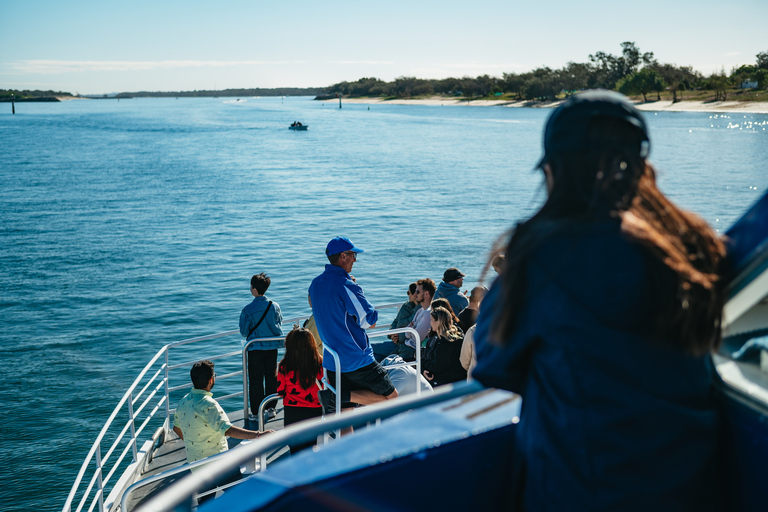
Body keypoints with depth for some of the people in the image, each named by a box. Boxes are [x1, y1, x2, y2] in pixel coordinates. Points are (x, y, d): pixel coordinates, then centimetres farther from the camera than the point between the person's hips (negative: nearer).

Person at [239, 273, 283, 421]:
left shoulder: (248, 310, -15)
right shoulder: (275, 306, -4)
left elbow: (244, 332, -9)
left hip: (255, 348, -3)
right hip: (272, 347, 4)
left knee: (255, 381, 5)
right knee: (271, 377, 14)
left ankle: (256, 412, 9)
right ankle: (270, 409, 21)